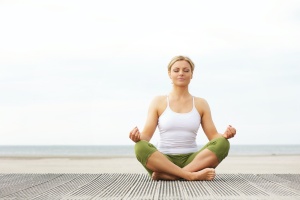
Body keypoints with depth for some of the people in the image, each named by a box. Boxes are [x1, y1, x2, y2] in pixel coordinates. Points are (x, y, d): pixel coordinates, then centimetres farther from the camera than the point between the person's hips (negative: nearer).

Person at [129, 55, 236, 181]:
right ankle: (192, 175, -37)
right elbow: (146, 136, 2)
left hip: (192, 161, 2)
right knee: (140, 147, -32)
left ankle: (166, 175, -32)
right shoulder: (159, 102, 10)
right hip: (163, 160, -2)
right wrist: (137, 137, -22)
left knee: (222, 143, -25)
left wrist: (225, 135, -15)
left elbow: (213, 136, 8)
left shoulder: (200, 104, 14)